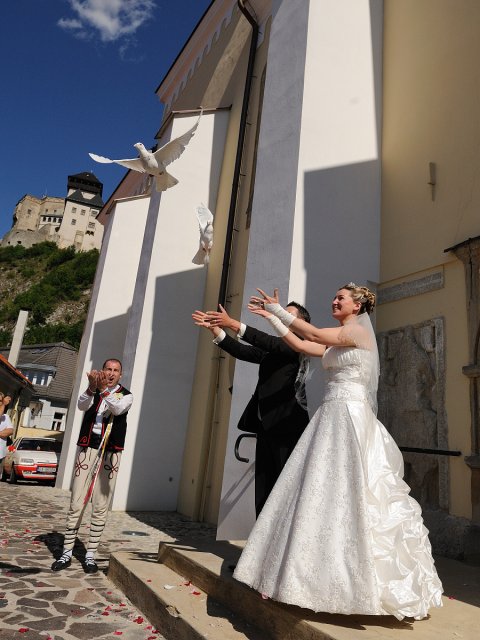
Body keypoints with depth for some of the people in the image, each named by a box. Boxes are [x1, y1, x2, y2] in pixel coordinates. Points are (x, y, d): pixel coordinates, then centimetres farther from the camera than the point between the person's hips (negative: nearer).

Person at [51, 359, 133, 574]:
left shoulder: (126, 395, 5)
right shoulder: (92, 391, 10)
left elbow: (118, 408, -17)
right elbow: (81, 405, -12)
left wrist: (104, 389, -33)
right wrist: (92, 388, -33)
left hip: (110, 453, -1)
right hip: (87, 449, 1)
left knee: (101, 507, 2)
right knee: (76, 503, 2)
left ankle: (90, 555, 13)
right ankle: (67, 553, 14)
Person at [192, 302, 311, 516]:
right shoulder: (271, 350, 19)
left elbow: (270, 342, -18)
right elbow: (242, 351, 10)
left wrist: (234, 324, -23)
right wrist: (215, 328, 1)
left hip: (286, 426, -7)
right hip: (266, 426, 8)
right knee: (263, 489, 10)